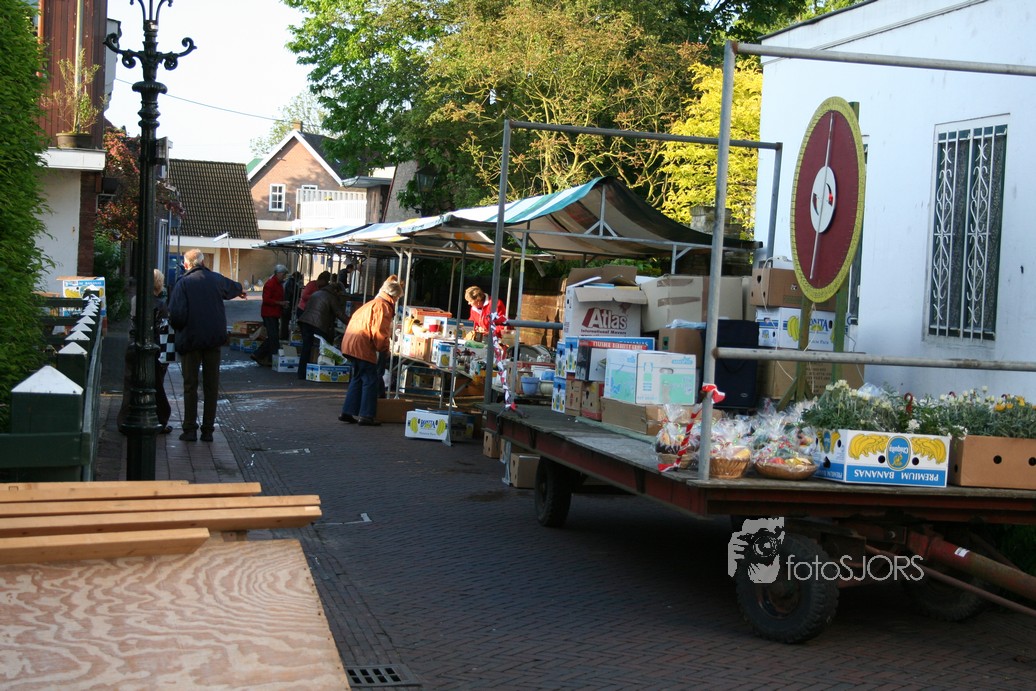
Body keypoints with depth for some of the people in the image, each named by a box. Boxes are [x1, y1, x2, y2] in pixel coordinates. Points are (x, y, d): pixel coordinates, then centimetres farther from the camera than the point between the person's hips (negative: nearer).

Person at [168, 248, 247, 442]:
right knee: (211, 385, 8)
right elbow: (233, 287, 30)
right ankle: (208, 430, 10)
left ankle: (190, 430, 3)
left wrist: (178, 329, 5)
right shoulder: (216, 279, 6)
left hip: (190, 339, -3)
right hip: (214, 339, 3)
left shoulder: (184, 283, -8)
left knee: (190, 385, 4)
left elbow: (176, 314, -18)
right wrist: (241, 291, 54)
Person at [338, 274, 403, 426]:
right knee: (370, 380, -3)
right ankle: (366, 415, -4)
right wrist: (384, 348, -1)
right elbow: (379, 331, -17)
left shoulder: (372, 303, 20)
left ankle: (348, 412, 18)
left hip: (350, 344, 10)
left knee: (358, 378, 17)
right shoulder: (383, 306, -10)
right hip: (362, 347, -10)